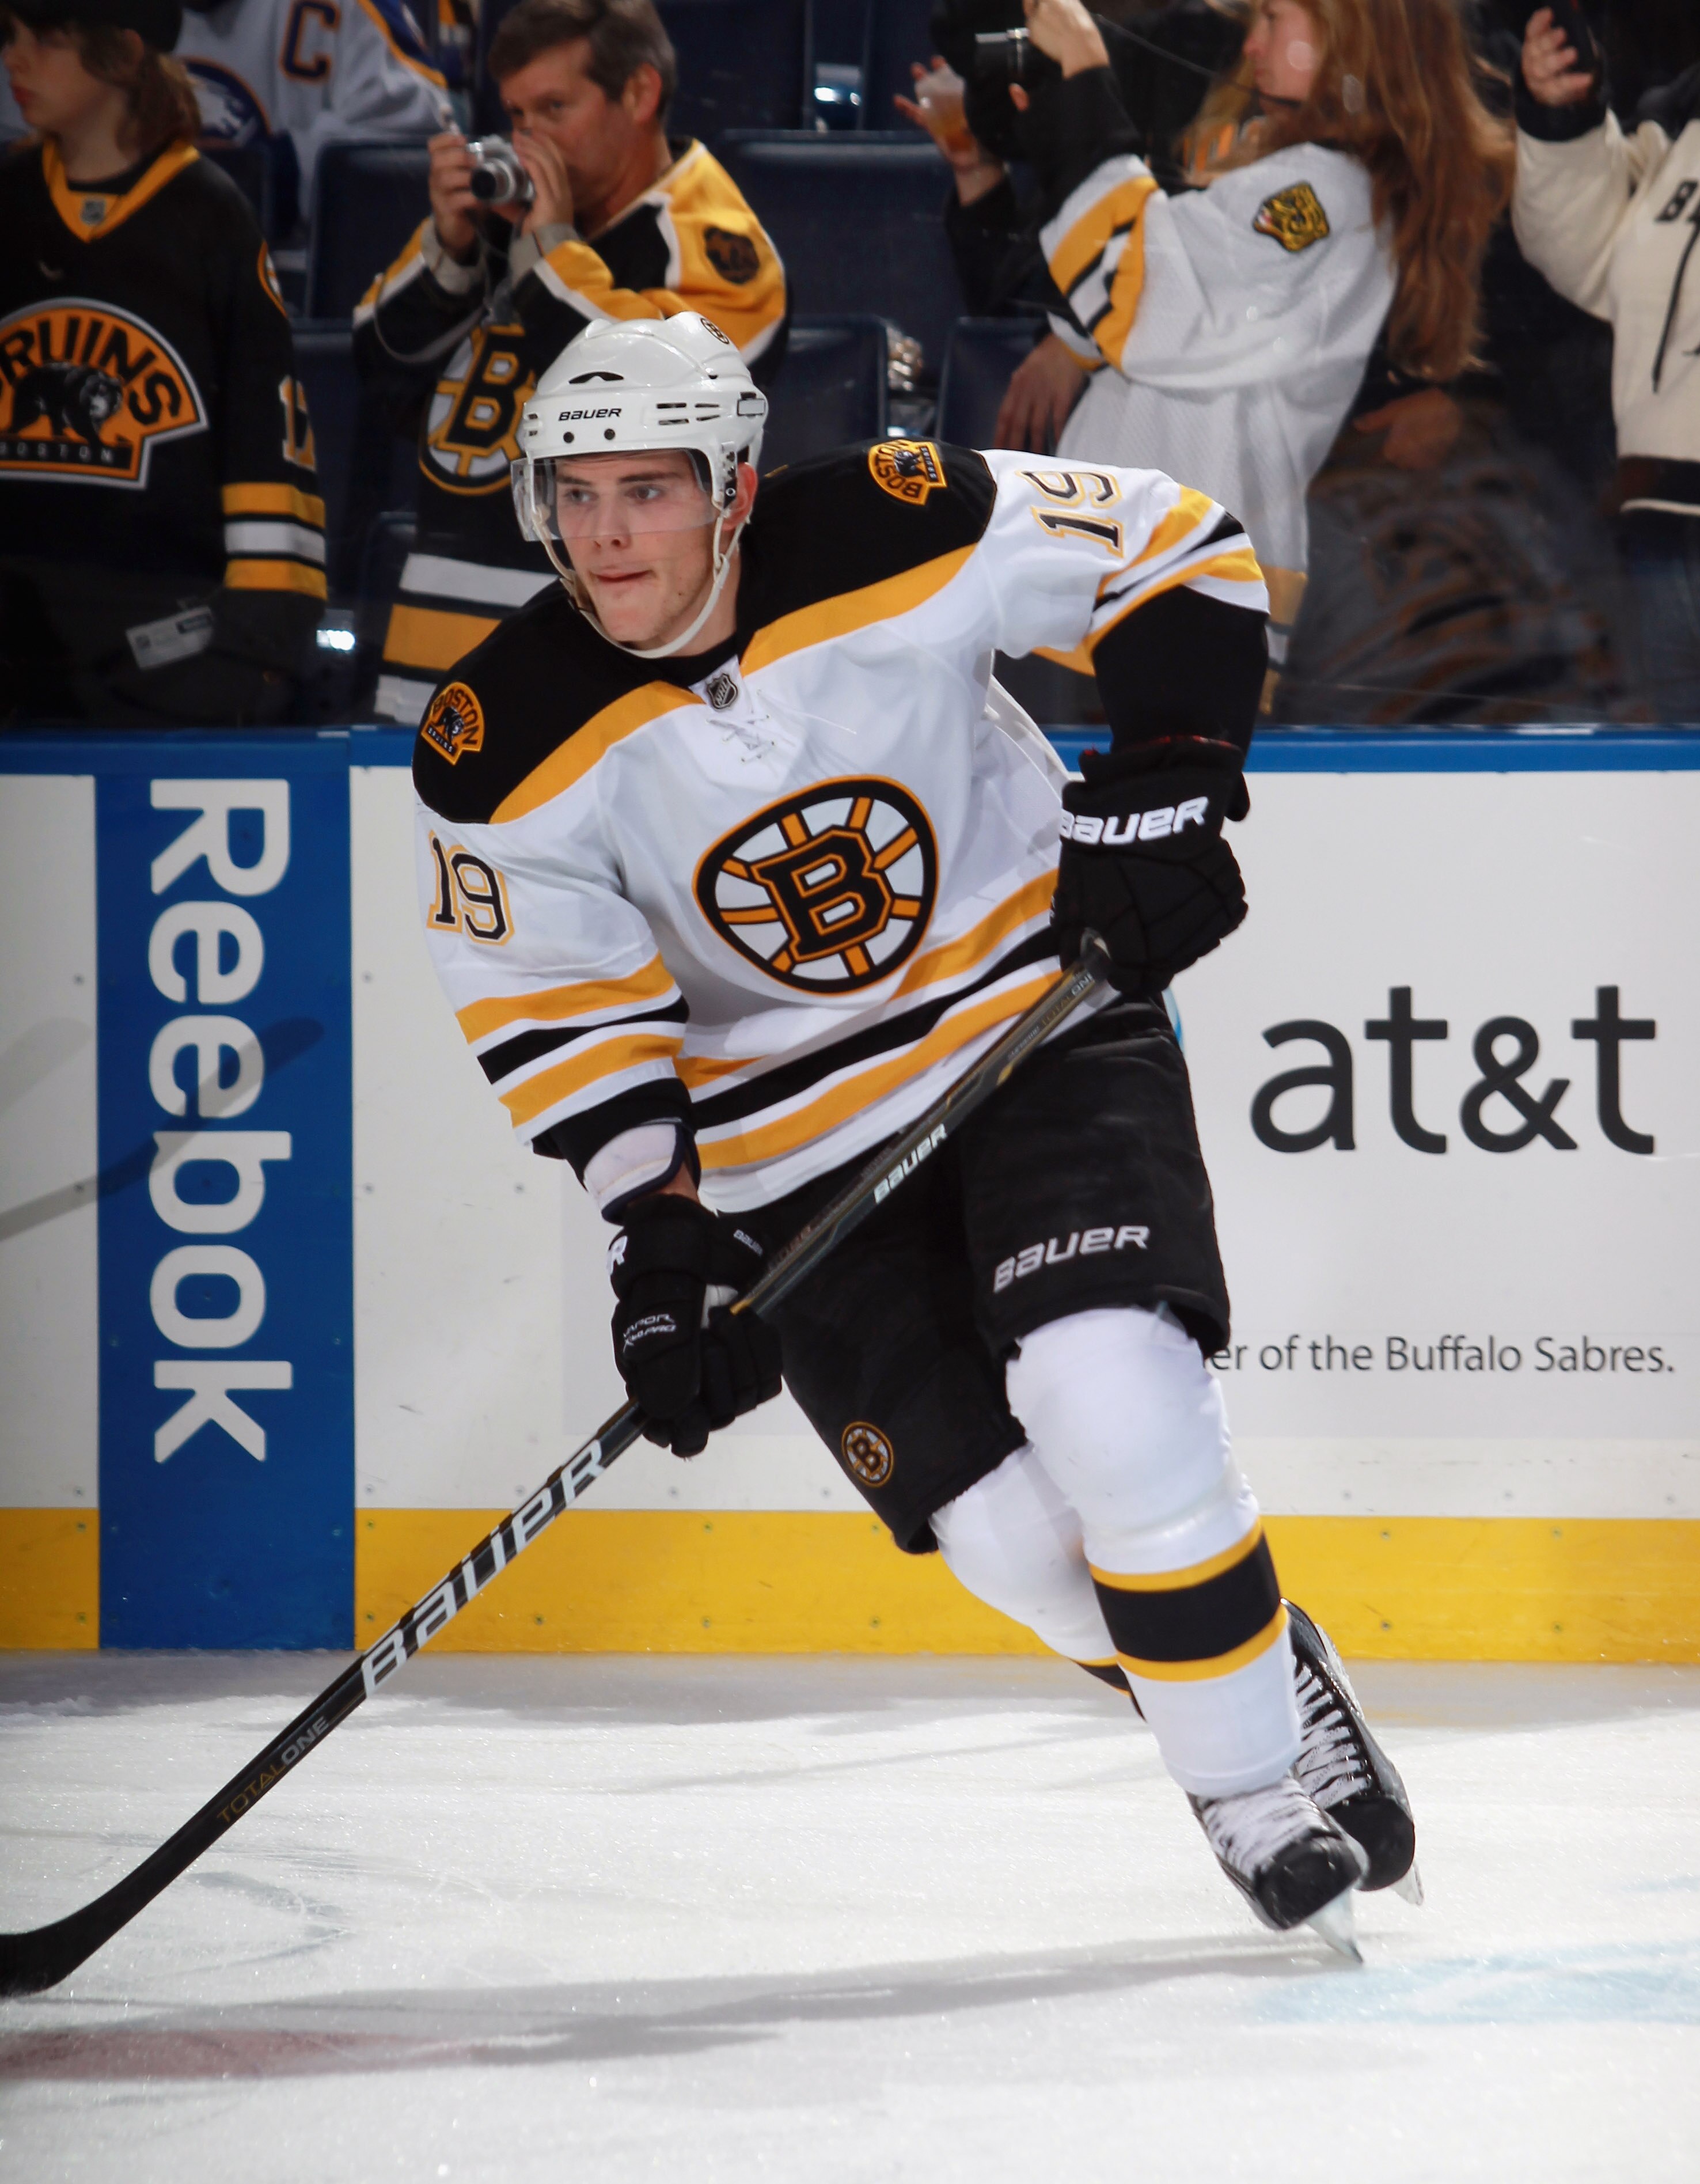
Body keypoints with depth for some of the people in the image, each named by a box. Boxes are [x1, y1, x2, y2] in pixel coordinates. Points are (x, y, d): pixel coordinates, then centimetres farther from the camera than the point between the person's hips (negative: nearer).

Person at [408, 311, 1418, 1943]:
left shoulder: (895, 545, -17)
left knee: (1107, 1398, -24)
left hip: (1043, 1019, -1)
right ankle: (1266, 1740, 11)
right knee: (1013, 1532, -12)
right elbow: (561, 1017, -9)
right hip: (796, 1149, 1)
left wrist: (1158, 796, -12)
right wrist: (658, 1242, -18)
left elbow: (1173, 552, -5)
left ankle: (1263, 1749, -6)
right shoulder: (508, 753, -13)